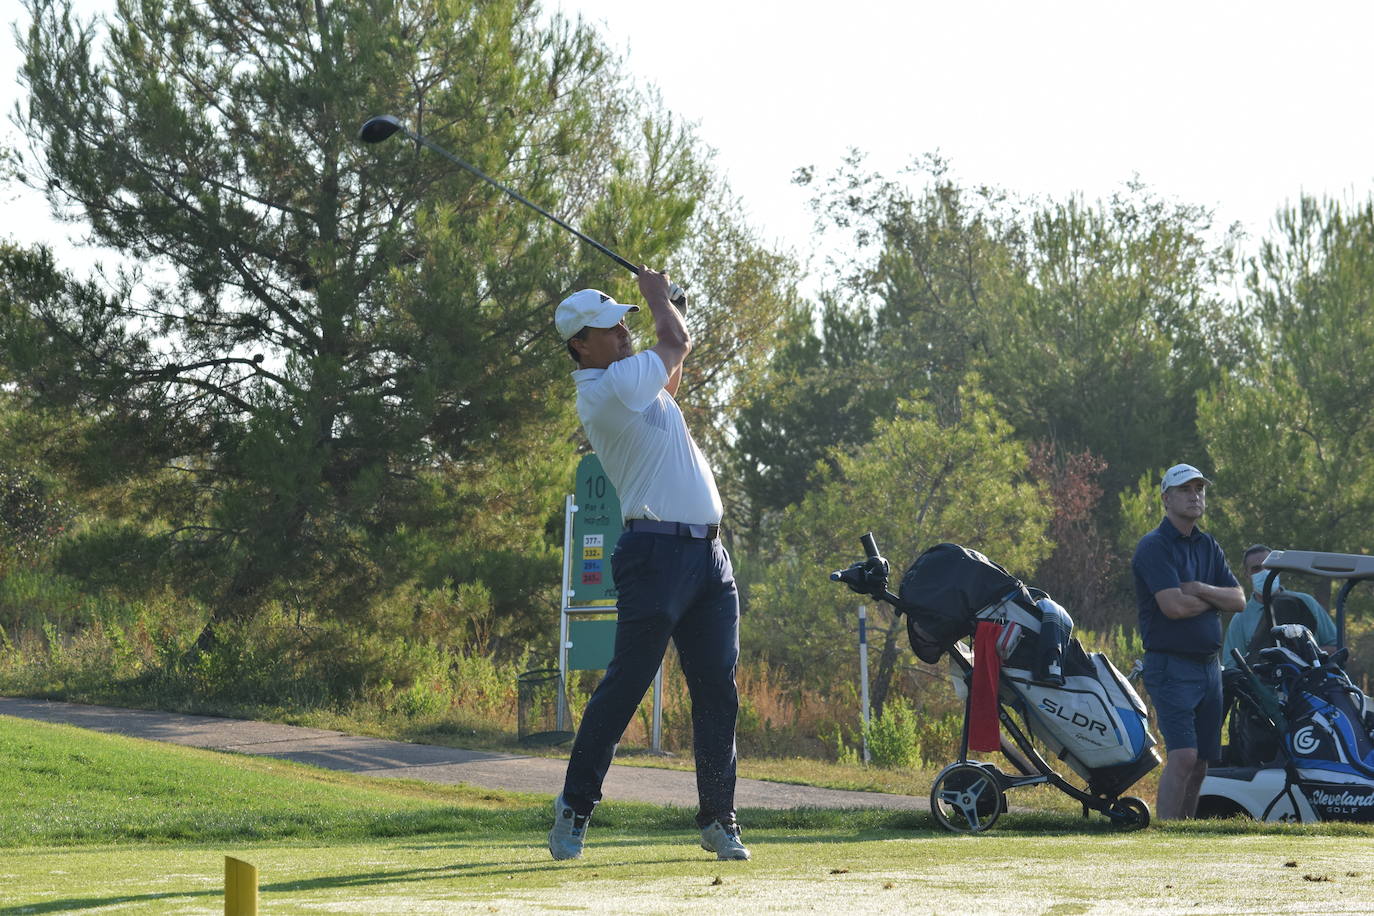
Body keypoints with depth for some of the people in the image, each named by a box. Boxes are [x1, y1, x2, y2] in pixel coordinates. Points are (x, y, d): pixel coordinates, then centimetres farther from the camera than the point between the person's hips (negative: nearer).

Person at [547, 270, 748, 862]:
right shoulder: (607, 388, -11)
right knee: (624, 685, -6)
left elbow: (670, 381, 40)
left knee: (717, 690, 5)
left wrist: (661, 305, 29)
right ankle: (574, 809, 3)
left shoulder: (630, 383, 17)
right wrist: (658, 298, 19)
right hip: (657, 551, -9)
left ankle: (718, 820, 11)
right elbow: (678, 343, 0)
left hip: (707, 554, 9)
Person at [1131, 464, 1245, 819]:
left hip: (1209, 666, 8)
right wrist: (1214, 599, -2)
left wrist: (1200, 590, -11)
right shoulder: (1154, 546, -8)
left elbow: (1238, 600, 7)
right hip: (1171, 666, -8)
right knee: (1182, 756, -18)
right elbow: (1174, 606, -20)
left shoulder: (1208, 546, 16)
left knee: (1200, 762, 8)